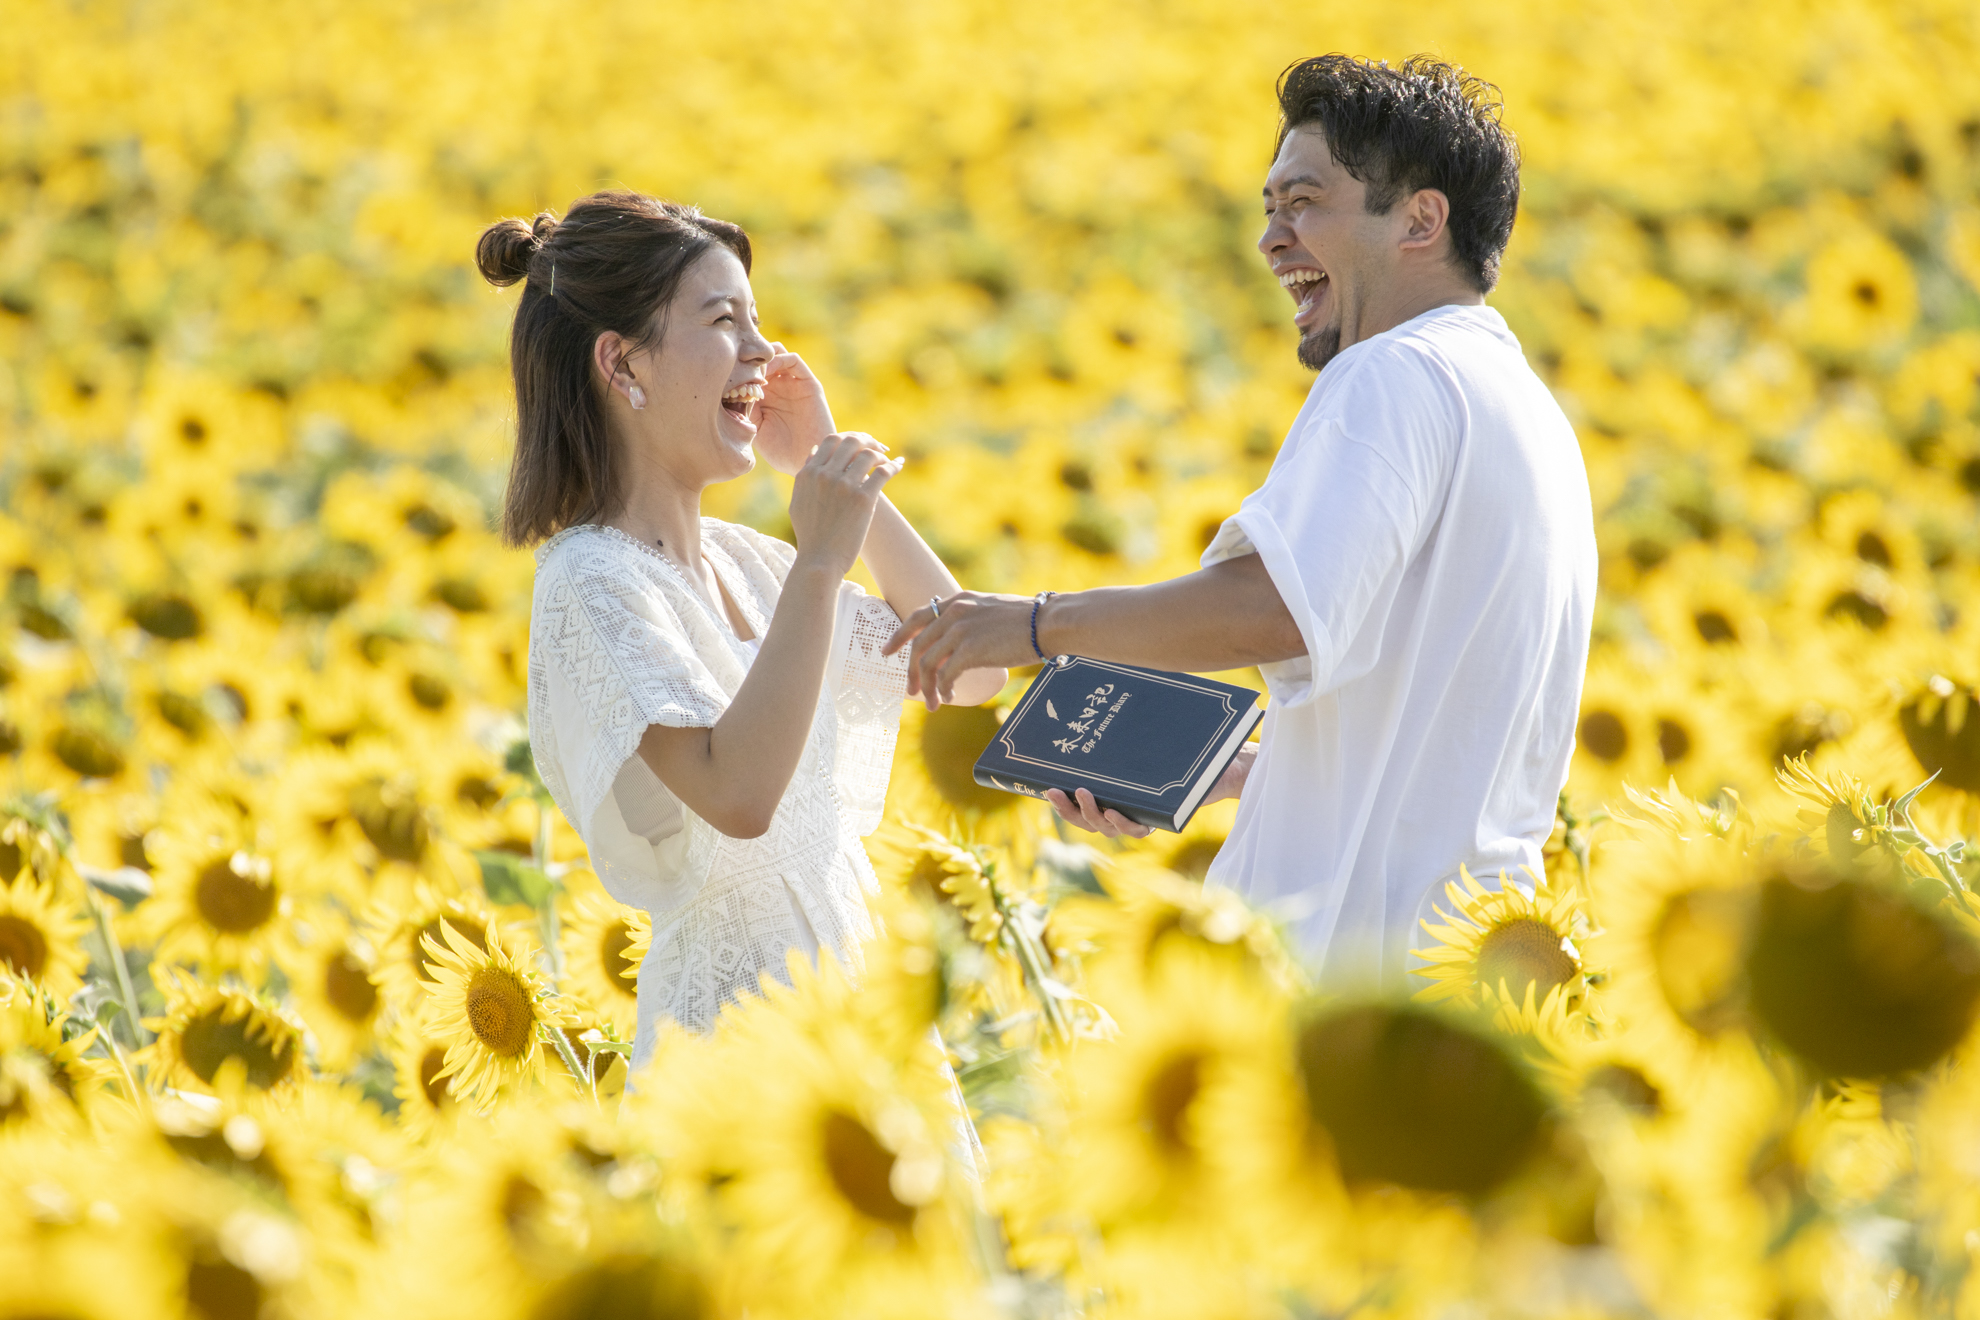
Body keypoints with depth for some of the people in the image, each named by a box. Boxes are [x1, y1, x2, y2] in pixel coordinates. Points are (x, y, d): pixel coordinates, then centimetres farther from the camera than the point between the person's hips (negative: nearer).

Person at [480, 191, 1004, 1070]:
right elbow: (737, 793, -26)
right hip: (735, 1029, -7)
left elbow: (969, 670, 14)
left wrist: (841, 476, 8)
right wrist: (820, 561, -23)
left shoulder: (743, 560, 10)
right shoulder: (592, 579, -13)